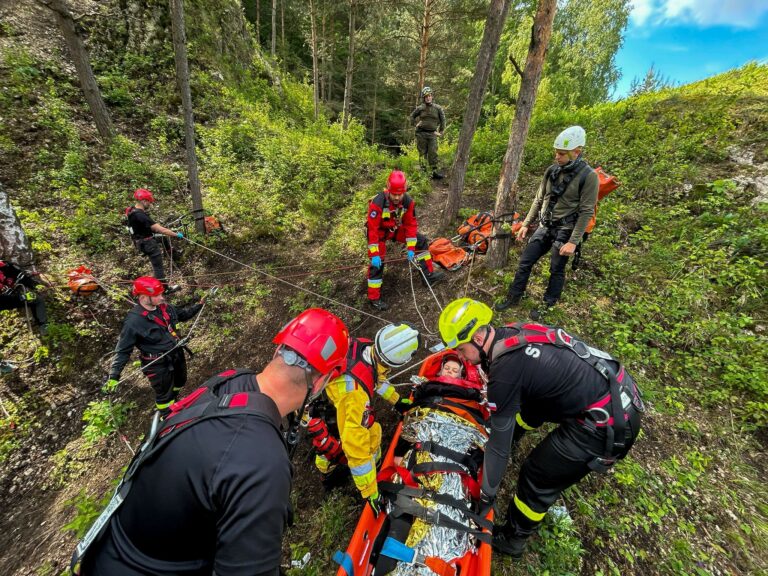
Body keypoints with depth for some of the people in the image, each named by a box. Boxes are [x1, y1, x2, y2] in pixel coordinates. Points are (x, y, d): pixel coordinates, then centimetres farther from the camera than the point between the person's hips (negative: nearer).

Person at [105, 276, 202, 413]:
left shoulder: (165, 308, -6)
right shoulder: (133, 322, -24)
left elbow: (183, 314, 16)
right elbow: (123, 350, -17)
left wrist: (199, 305, 7)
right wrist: (114, 376, -21)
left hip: (177, 355, 7)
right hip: (159, 365, -7)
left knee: (180, 382, 29)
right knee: (164, 395, 12)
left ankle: (174, 402, 59)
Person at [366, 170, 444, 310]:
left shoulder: (408, 202, -19)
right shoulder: (378, 203, -33)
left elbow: (411, 225, -11)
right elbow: (372, 229, -31)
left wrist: (410, 248, -14)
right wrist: (374, 254, -32)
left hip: (396, 228, 5)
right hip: (380, 231, -5)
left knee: (421, 240, 1)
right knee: (377, 262, -15)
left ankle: (428, 274, 10)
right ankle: (374, 298, -4)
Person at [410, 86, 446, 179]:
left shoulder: (438, 108, 4)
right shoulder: (420, 108, 3)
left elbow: (443, 120, 12)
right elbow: (412, 116, 19)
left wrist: (441, 132, 9)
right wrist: (415, 124, 10)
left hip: (432, 134, 0)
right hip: (421, 133, 0)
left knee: (433, 153, -6)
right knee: (422, 152, 3)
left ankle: (434, 171, -5)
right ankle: (423, 169, 10)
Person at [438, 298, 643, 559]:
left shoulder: (505, 370, -24)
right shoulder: (513, 332, 0)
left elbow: (499, 442, -15)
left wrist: (486, 496, 0)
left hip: (609, 424, -9)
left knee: (537, 479, 5)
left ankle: (512, 540, 29)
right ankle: (513, 430, 54)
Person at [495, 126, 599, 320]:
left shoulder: (588, 176, -14)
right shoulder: (552, 170, 3)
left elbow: (586, 212, -15)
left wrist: (573, 241, -18)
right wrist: (526, 224, 9)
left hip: (565, 232, -5)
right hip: (545, 227, 5)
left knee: (556, 271, 6)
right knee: (525, 262, 5)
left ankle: (547, 305, 24)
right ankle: (514, 297, 20)